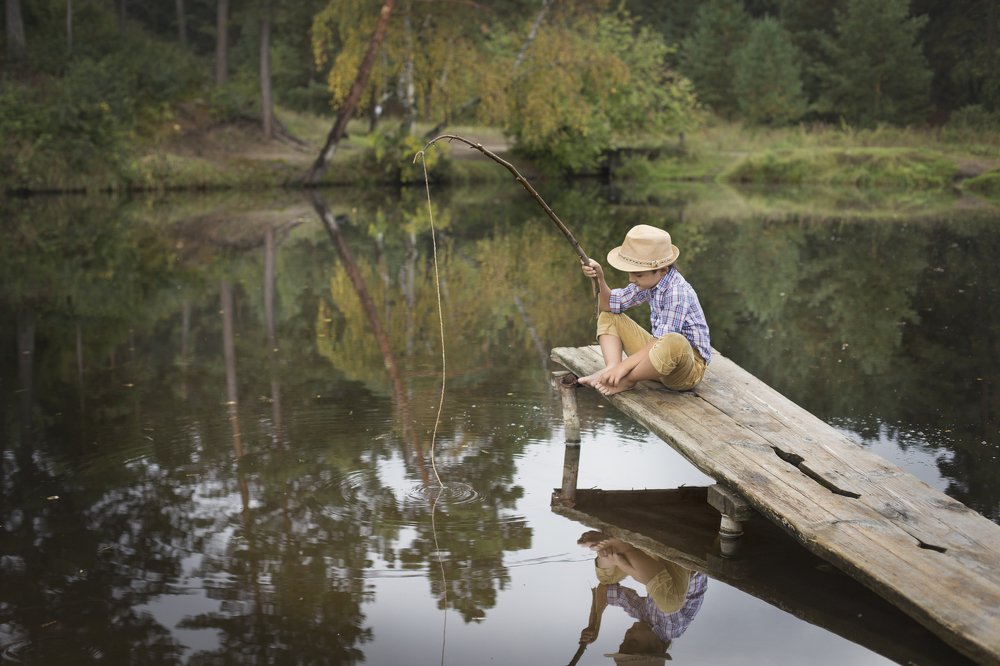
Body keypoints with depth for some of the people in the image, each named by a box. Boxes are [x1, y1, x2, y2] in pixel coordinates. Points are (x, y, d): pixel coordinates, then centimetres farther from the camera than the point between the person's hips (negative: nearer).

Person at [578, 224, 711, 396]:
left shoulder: (677, 292, -25)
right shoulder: (649, 281, 0)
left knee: (675, 342, -44)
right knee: (609, 317, 10)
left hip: (689, 368, -9)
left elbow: (663, 341, -29)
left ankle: (627, 381, -19)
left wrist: (625, 365, -30)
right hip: (658, 356, 9)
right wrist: (599, 279, -10)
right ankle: (611, 370, -16)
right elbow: (610, 306, 8)